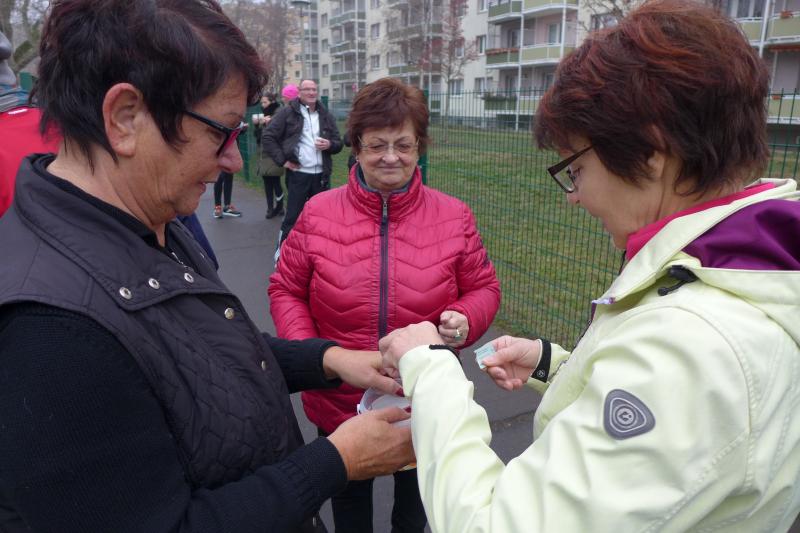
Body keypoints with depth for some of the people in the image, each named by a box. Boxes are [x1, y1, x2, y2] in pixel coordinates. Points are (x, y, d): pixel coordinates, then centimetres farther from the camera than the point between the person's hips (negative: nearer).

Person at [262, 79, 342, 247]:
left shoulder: (326, 116, 13)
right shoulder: (287, 112, -1)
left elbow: (338, 143, 16)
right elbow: (268, 137, -3)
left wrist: (329, 144, -7)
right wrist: (282, 160, -9)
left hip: (321, 175, 4)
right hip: (298, 174, -4)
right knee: (293, 215, 0)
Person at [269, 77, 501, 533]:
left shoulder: (455, 217, -8)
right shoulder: (318, 213, -9)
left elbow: (485, 287, 1)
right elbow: (286, 290, -1)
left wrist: (465, 321, -20)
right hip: (339, 405, 0)